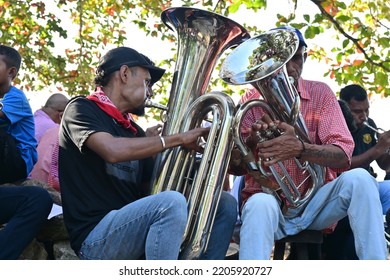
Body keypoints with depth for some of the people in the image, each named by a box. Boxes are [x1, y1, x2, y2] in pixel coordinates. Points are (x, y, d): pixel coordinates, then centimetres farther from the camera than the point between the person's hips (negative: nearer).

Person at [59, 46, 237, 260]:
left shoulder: (133, 130, 21)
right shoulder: (81, 109, -1)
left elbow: (155, 185, 16)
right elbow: (113, 151, -22)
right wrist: (178, 139, -13)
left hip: (134, 228, 8)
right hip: (95, 238, -8)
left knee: (224, 203, 0)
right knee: (172, 202, -32)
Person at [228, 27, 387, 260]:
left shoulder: (321, 94, 3)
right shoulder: (252, 100, 3)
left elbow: (343, 156, -11)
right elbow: (234, 167, -3)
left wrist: (299, 148, -31)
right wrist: (251, 141, -26)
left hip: (315, 201, 1)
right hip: (270, 201, -1)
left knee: (358, 179, -27)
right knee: (260, 205, -36)